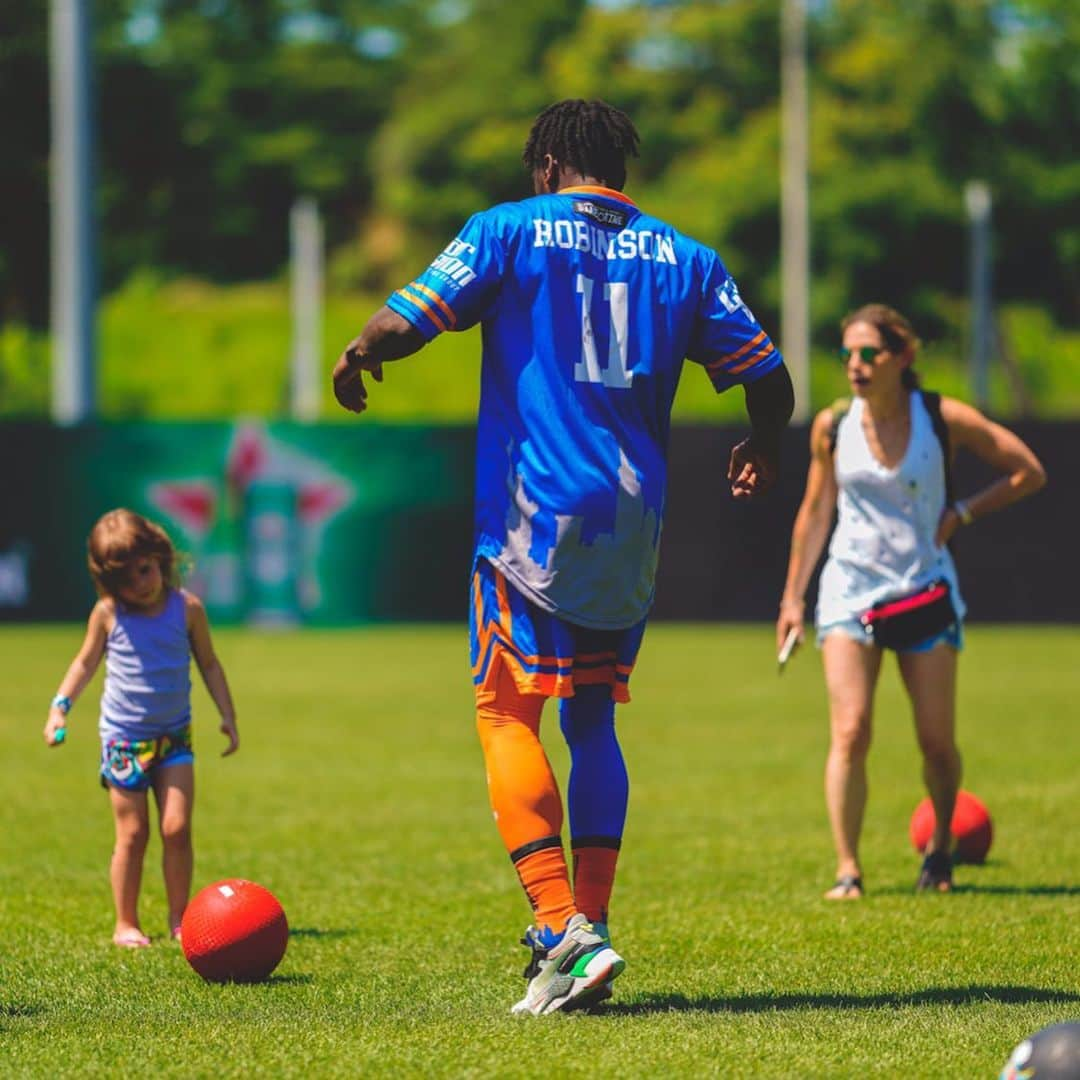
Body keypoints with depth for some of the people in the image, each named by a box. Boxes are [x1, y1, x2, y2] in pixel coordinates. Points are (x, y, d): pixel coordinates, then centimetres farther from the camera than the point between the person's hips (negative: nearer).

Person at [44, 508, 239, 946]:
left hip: (174, 736, 1)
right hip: (123, 737, -1)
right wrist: (60, 706, -3)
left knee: (177, 828, -7)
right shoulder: (108, 614, -6)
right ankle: (126, 924, 11)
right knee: (132, 834, 0)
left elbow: (209, 664, 8)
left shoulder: (187, 608, -4)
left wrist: (227, 714, 2)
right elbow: (85, 663, 8)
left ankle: (179, 918, 5)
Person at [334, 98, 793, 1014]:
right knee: (592, 719, 14)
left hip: (534, 516, -4)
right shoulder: (684, 257, 11)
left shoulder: (510, 231, 1)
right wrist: (763, 453, 32)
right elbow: (767, 378, 11)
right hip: (634, 525, 4)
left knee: (507, 714, -2)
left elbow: (406, 323, -7)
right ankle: (590, 928, 8)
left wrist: (355, 358, 15)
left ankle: (562, 927, -17)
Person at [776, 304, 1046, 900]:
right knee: (849, 733, -15)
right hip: (850, 591, 0)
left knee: (937, 743, 0)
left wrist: (961, 513, -8)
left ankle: (940, 848, 26)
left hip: (925, 591, 0)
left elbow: (1029, 473, 1)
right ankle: (847, 870, -11)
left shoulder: (943, 418, -7)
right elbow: (814, 512, 10)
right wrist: (793, 596, 10)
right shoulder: (832, 425, -2)